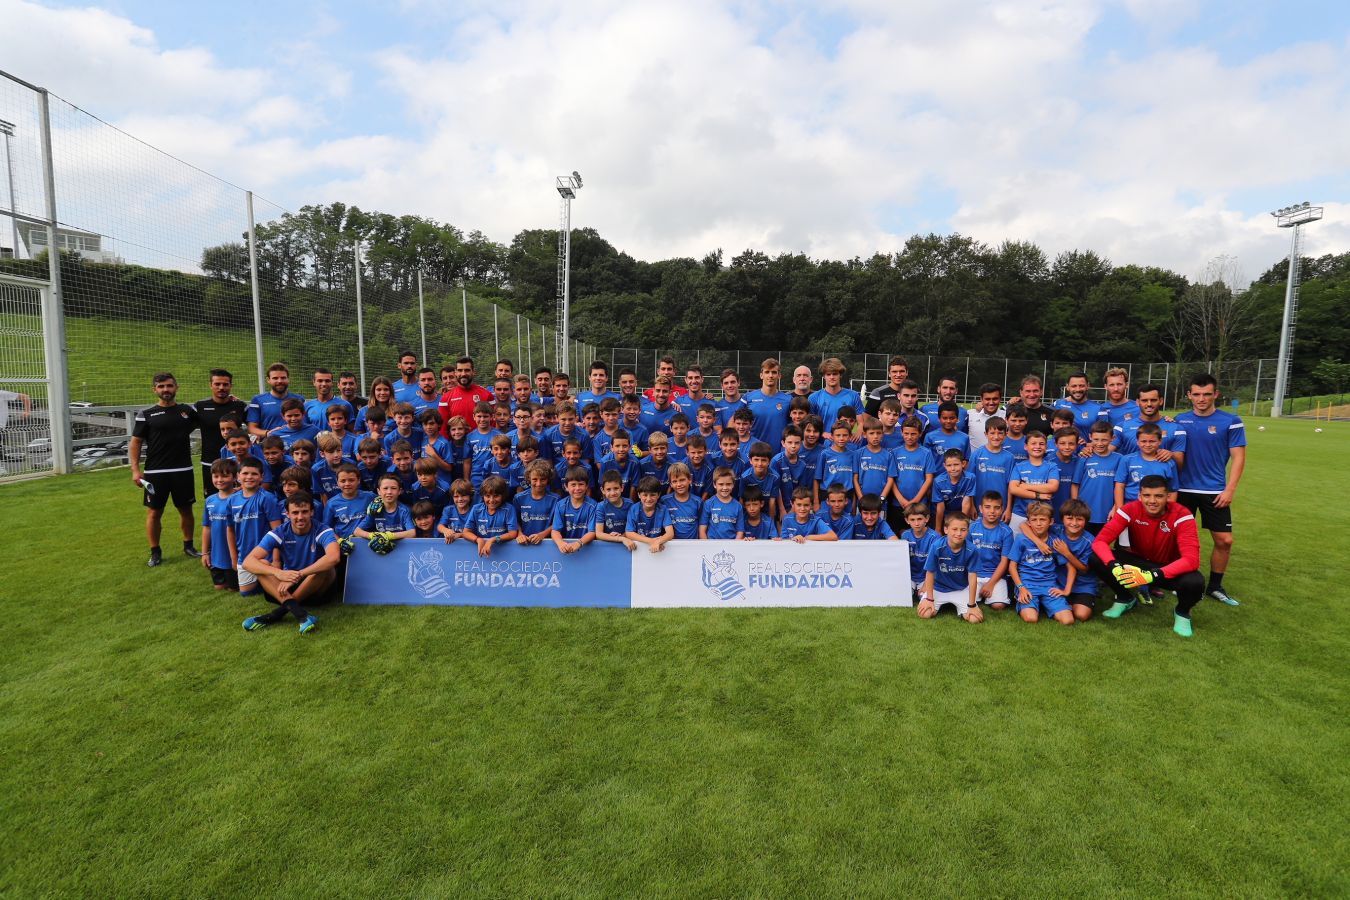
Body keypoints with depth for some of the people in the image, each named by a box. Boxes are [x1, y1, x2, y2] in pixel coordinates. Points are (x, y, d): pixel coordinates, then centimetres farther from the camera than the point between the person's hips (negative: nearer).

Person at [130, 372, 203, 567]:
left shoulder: (187, 411, 6)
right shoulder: (146, 415, 1)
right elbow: (135, 443, 1)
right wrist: (135, 469, -8)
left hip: (183, 471, 2)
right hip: (155, 473, -1)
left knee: (186, 510, 10)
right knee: (154, 513, 3)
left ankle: (188, 546, 24)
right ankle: (155, 552, 14)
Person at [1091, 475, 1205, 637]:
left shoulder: (1181, 515, -23)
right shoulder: (1130, 510, -18)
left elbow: (1191, 560, -31)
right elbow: (1100, 541, -22)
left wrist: (1154, 575, -44)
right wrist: (1114, 566, -42)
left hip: (1169, 568, -2)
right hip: (1138, 561, 2)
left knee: (1195, 582, -35)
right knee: (1096, 559, -22)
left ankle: (1182, 613, 3)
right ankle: (1125, 599, 7)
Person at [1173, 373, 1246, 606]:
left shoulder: (1230, 422, -4)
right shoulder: (1180, 420, 3)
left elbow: (1238, 458, -5)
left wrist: (1229, 490, -12)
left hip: (1214, 492, -1)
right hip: (1183, 489, 1)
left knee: (1224, 540, 1)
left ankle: (1215, 586, 18)